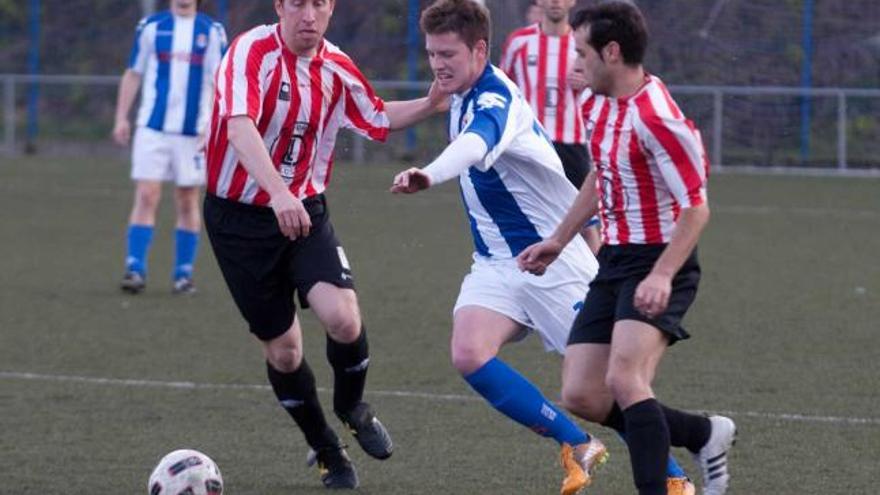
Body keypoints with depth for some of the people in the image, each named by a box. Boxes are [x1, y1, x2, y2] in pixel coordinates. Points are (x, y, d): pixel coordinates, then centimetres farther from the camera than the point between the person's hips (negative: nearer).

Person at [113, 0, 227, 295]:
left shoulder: (212, 32, 5)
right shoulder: (151, 27, 6)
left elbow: (218, 83, 3)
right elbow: (133, 75, 11)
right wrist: (121, 118, 5)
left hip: (193, 133, 0)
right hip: (152, 127, 0)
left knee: (188, 202, 5)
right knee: (146, 196, -9)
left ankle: (183, 274, 13)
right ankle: (135, 269, -9)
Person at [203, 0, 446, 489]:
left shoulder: (337, 67, -1)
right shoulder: (253, 51, -20)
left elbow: (377, 118, 19)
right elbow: (239, 126, -36)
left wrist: (431, 104, 0)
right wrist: (277, 192, -50)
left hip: (306, 211, 3)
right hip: (239, 216, -3)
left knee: (343, 317, -20)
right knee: (283, 347, 3)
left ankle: (353, 407, 11)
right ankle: (327, 452, 26)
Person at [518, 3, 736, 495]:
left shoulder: (655, 118, -21)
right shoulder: (602, 104, 8)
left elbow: (696, 207, -20)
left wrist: (662, 275, -30)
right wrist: (559, 240, 28)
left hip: (657, 263, -9)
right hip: (615, 261, 9)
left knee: (624, 379, -28)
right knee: (581, 396, 3)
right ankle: (704, 434, 20)